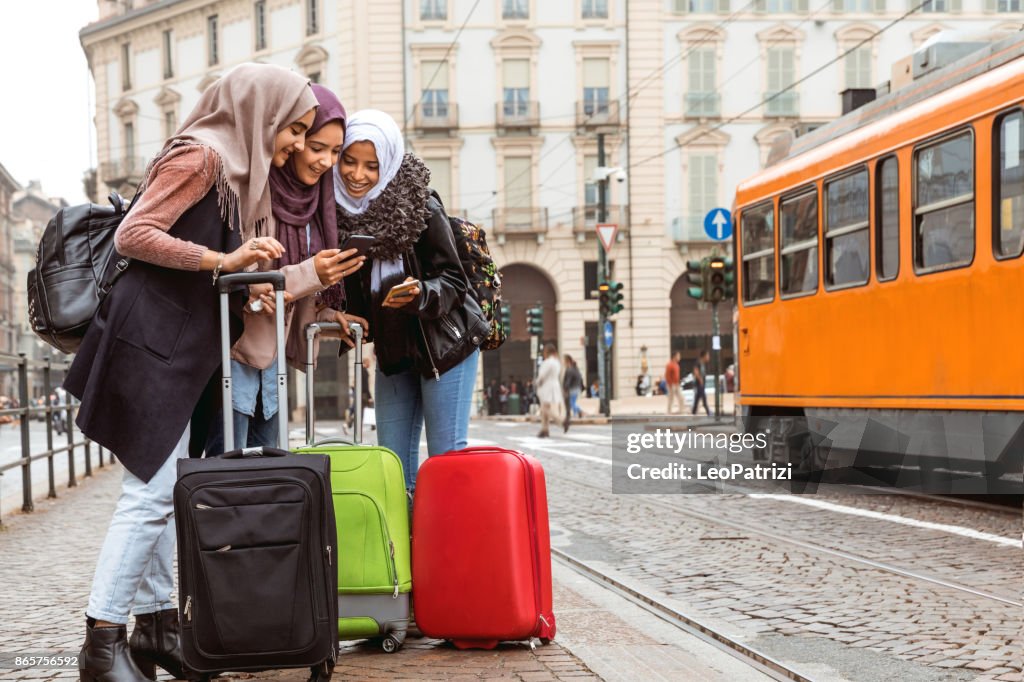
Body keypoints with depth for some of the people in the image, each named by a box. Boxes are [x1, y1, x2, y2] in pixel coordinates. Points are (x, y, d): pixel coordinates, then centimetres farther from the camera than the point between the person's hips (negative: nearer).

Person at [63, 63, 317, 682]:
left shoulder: (241, 171, 18)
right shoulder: (200, 155, -9)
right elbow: (133, 235, -16)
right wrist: (223, 261, -19)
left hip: (189, 348, 9)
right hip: (153, 340, -9)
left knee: (165, 490, 10)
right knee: (153, 490, -10)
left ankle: (157, 624, 15)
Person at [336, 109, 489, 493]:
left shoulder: (421, 210, -18)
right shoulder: (340, 213, -4)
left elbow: (454, 283, -15)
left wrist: (419, 294, -33)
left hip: (445, 343, -6)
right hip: (393, 349, 6)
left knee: (446, 457, -6)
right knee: (393, 460, 8)